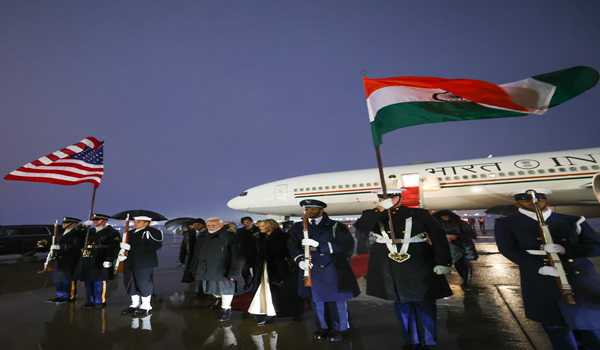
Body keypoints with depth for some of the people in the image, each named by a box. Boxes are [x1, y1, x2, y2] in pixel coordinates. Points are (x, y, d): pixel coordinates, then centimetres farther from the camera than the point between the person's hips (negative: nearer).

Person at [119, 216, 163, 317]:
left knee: (144, 283, -2)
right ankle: (135, 304, 31)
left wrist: (131, 247, -21)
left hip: (145, 263, -8)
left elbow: (155, 245, -23)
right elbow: (127, 245, 24)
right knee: (130, 283, 14)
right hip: (130, 263, 8)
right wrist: (123, 255, 1)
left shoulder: (152, 232, -11)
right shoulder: (130, 233, 16)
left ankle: (146, 307, 13)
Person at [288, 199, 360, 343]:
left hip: (334, 269, -2)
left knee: (338, 300, 7)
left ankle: (339, 329, 26)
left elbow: (348, 245, -12)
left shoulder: (336, 226, -1)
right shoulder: (298, 227, 7)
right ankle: (323, 327, 31)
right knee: (317, 300, 10)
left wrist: (319, 245, -21)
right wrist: (300, 260, -18)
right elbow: (292, 246, 4)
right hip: (312, 269, 2)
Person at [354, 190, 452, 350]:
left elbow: (438, 237, -5)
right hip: (392, 272, 3)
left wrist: (442, 262, -11)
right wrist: (380, 209, -24)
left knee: (425, 305, 9)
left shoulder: (419, 214, -5)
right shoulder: (374, 216, 1)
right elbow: (360, 226, -18)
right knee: (402, 305, 15)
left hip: (418, 269, -2)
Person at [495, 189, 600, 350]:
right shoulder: (506, 224, -1)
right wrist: (540, 267, -22)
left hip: (582, 280, 3)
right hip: (542, 285, -3)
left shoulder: (572, 221, 9)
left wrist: (564, 249, -15)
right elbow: (509, 250, -9)